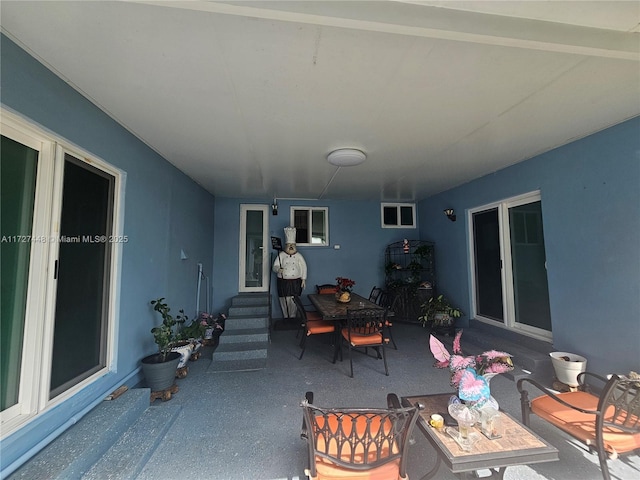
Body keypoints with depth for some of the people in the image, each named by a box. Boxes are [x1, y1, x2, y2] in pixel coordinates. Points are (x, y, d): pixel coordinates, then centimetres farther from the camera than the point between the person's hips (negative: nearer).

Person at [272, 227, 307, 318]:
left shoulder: (298, 255, 5)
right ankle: (286, 317, 19)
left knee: (293, 301, -2)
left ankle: (293, 317, 13)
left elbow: (304, 267, 7)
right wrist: (278, 269, -26)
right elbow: (274, 266, -2)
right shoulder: (281, 255, 3)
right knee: (284, 300, 4)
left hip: (296, 282, 0)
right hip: (283, 282, 0)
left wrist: (303, 279, 2)